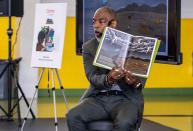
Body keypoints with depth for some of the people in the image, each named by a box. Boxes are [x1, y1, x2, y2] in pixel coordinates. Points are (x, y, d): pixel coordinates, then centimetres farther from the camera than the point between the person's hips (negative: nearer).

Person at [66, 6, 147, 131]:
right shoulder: (88, 47, 8)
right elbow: (92, 77, -4)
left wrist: (137, 82, -26)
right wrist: (108, 80, -28)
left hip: (125, 98, -2)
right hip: (97, 98, 3)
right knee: (72, 116, -25)